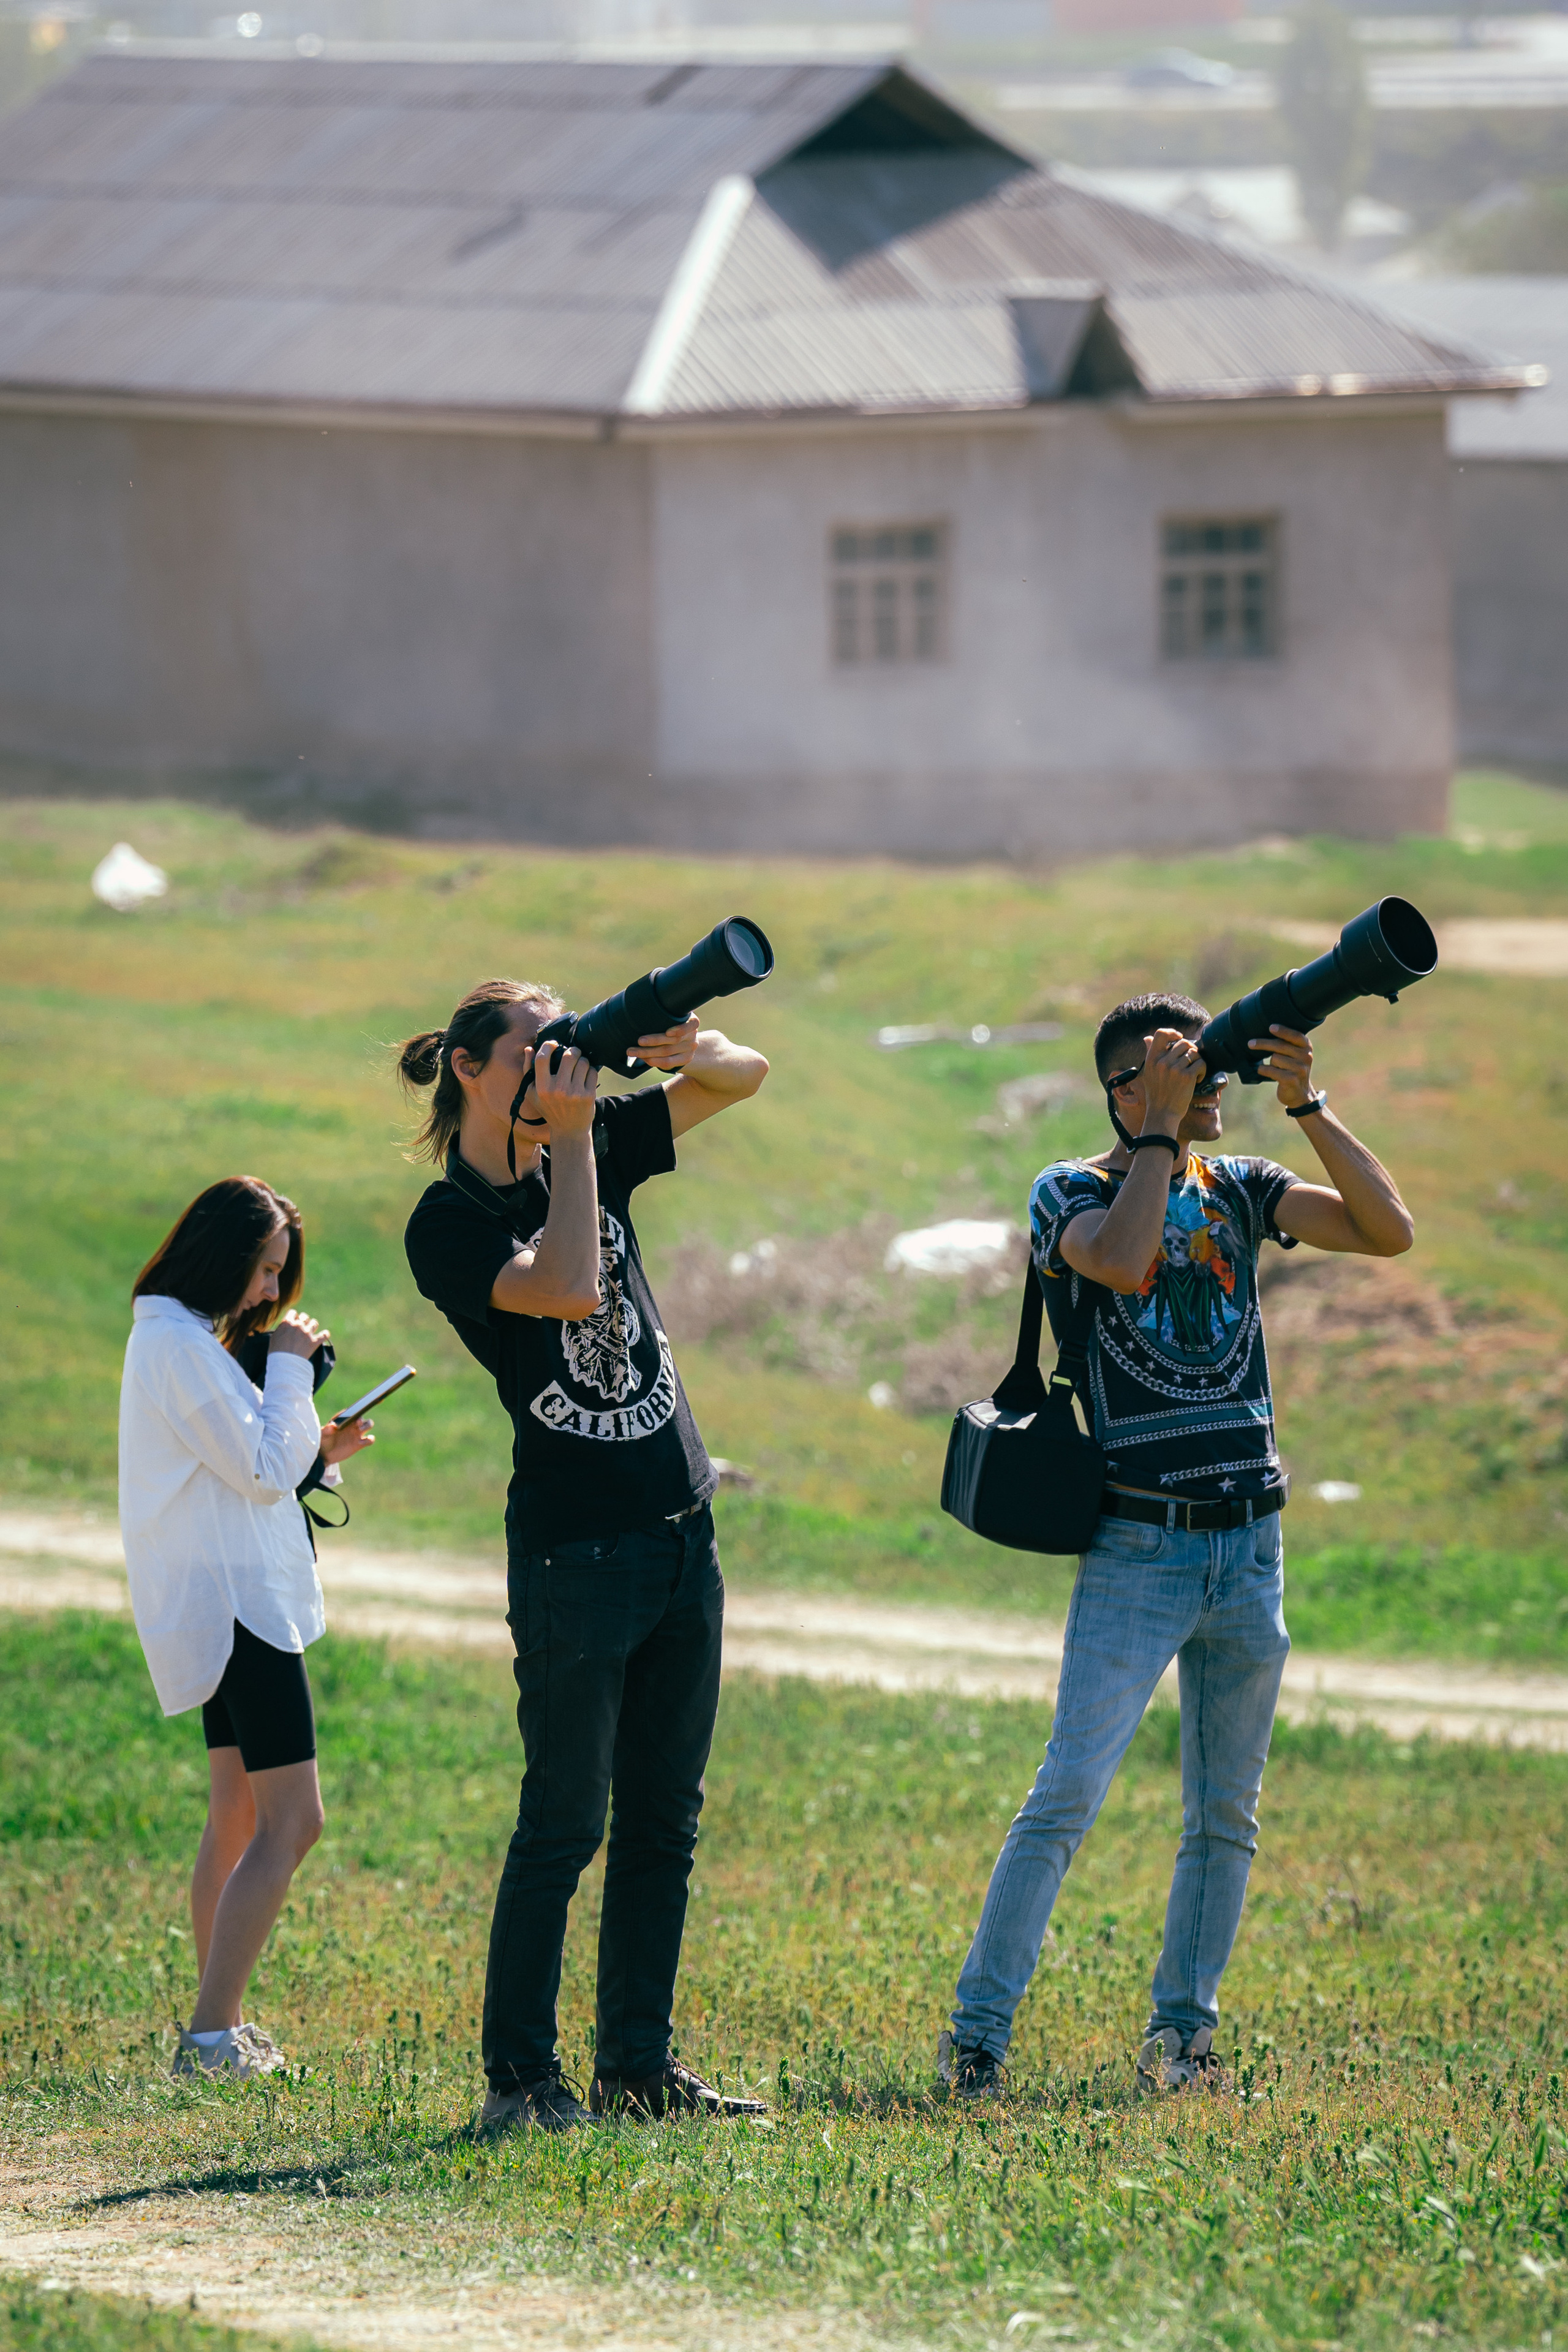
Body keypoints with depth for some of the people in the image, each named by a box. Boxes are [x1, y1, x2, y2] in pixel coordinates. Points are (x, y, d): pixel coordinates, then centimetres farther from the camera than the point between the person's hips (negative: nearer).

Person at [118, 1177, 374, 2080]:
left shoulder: (186, 1339, 17)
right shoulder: (180, 1345, -16)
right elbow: (261, 1471, -17)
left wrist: (319, 1448, 9)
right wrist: (290, 1368, -8)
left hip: (228, 1604, 11)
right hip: (237, 1600, -11)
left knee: (237, 1820, 13)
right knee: (291, 1822, -14)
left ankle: (218, 2031, 16)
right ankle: (210, 2037, -18)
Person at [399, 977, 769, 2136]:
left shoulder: (595, 1147, 9)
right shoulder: (448, 1225, -9)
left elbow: (746, 1075, 13)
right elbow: (567, 1290, -25)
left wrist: (682, 1046, -10)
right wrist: (569, 1133, -19)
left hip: (681, 1530, 7)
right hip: (575, 1551, -7)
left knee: (664, 1821, 9)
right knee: (566, 1823, -5)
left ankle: (639, 2068, 15)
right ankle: (520, 2079, 1)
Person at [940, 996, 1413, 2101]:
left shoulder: (1239, 1189, 10)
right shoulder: (1073, 1192, -2)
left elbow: (1389, 1230, 0)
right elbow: (1119, 1259, -25)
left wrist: (1309, 1106, -7)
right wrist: (1158, 1133, -15)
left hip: (1251, 1544, 5)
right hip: (1138, 1545, -5)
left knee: (1227, 1814, 8)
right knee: (1068, 1796, -12)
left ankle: (1181, 2033, 17)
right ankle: (976, 2035, -10)